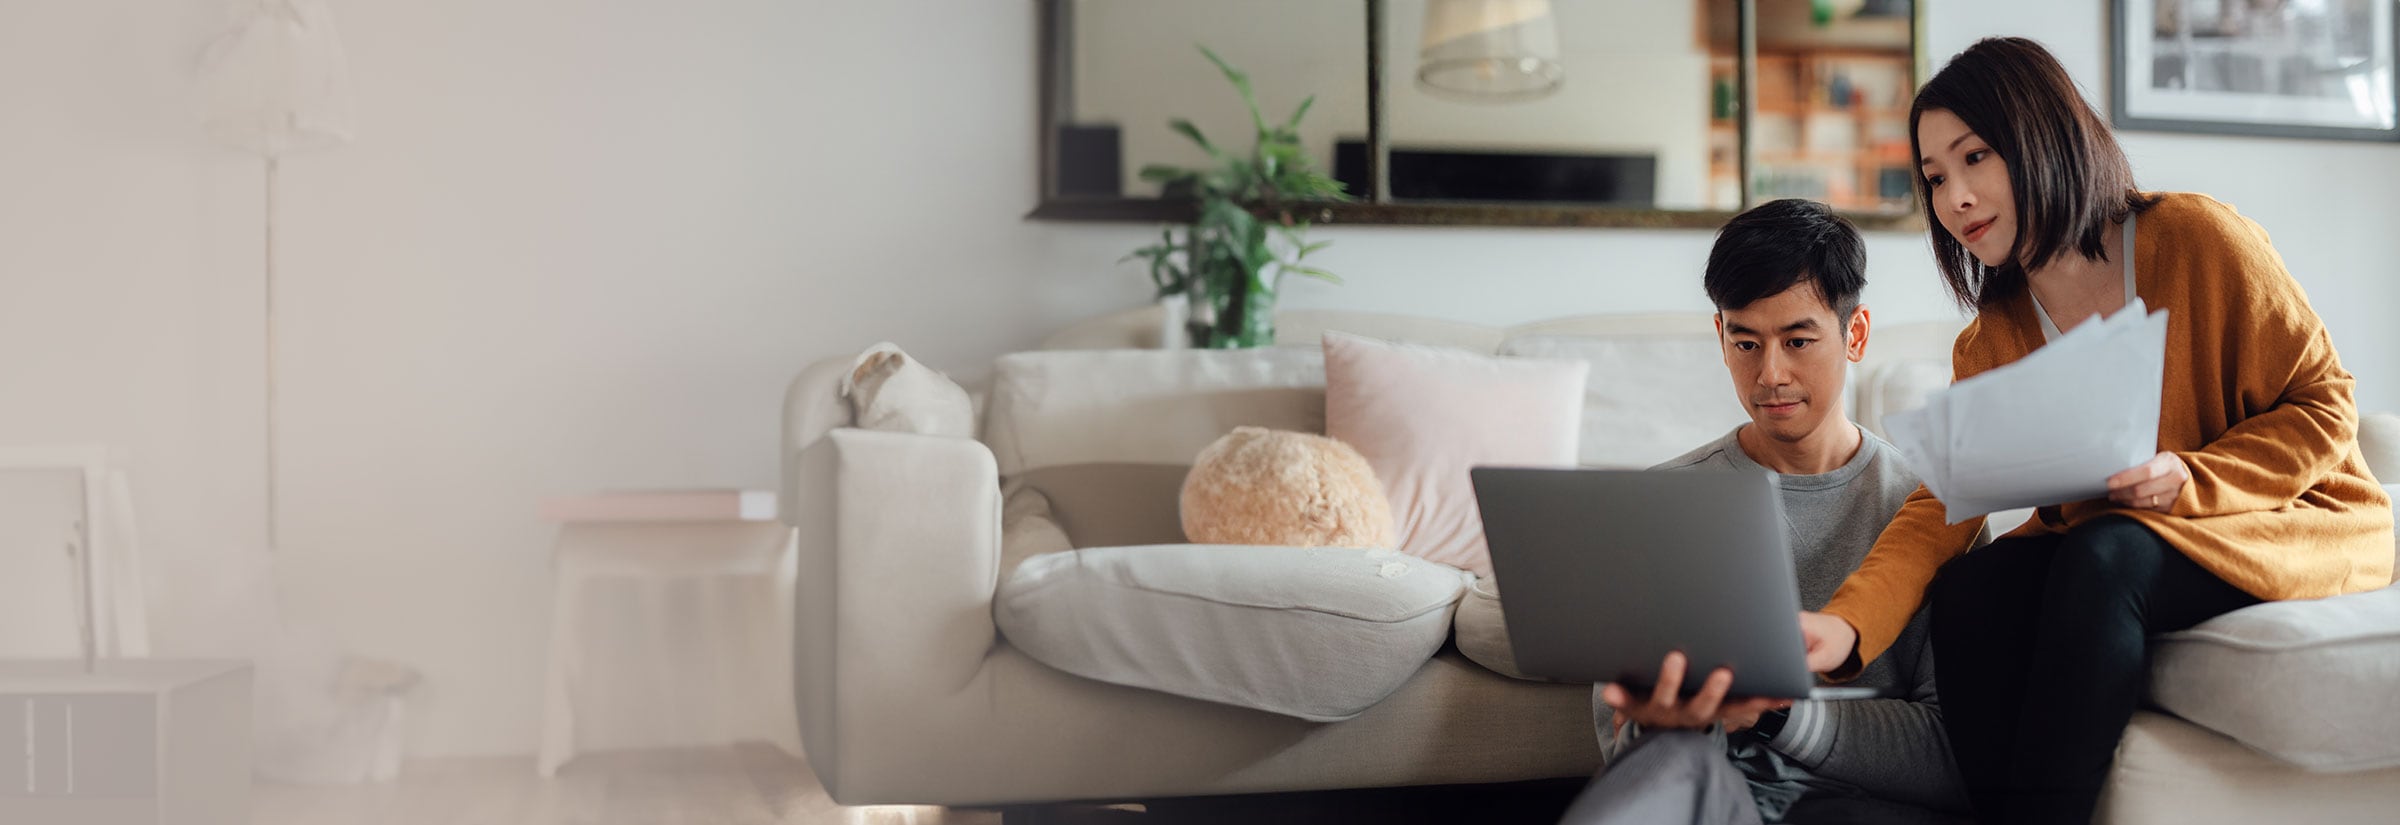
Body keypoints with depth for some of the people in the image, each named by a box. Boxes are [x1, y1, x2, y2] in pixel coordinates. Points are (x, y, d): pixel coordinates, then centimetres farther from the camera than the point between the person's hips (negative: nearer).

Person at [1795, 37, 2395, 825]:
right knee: (1972, 588, -24)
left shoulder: (2195, 236, -13)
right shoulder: (1989, 345, 1)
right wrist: (1847, 625, -31)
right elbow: (1938, 506, -12)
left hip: (2300, 524, -4)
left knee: (2102, 559, -33)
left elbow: (2325, 408, -8)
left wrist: (2189, 481, -26)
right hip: (2099, 546, 4)